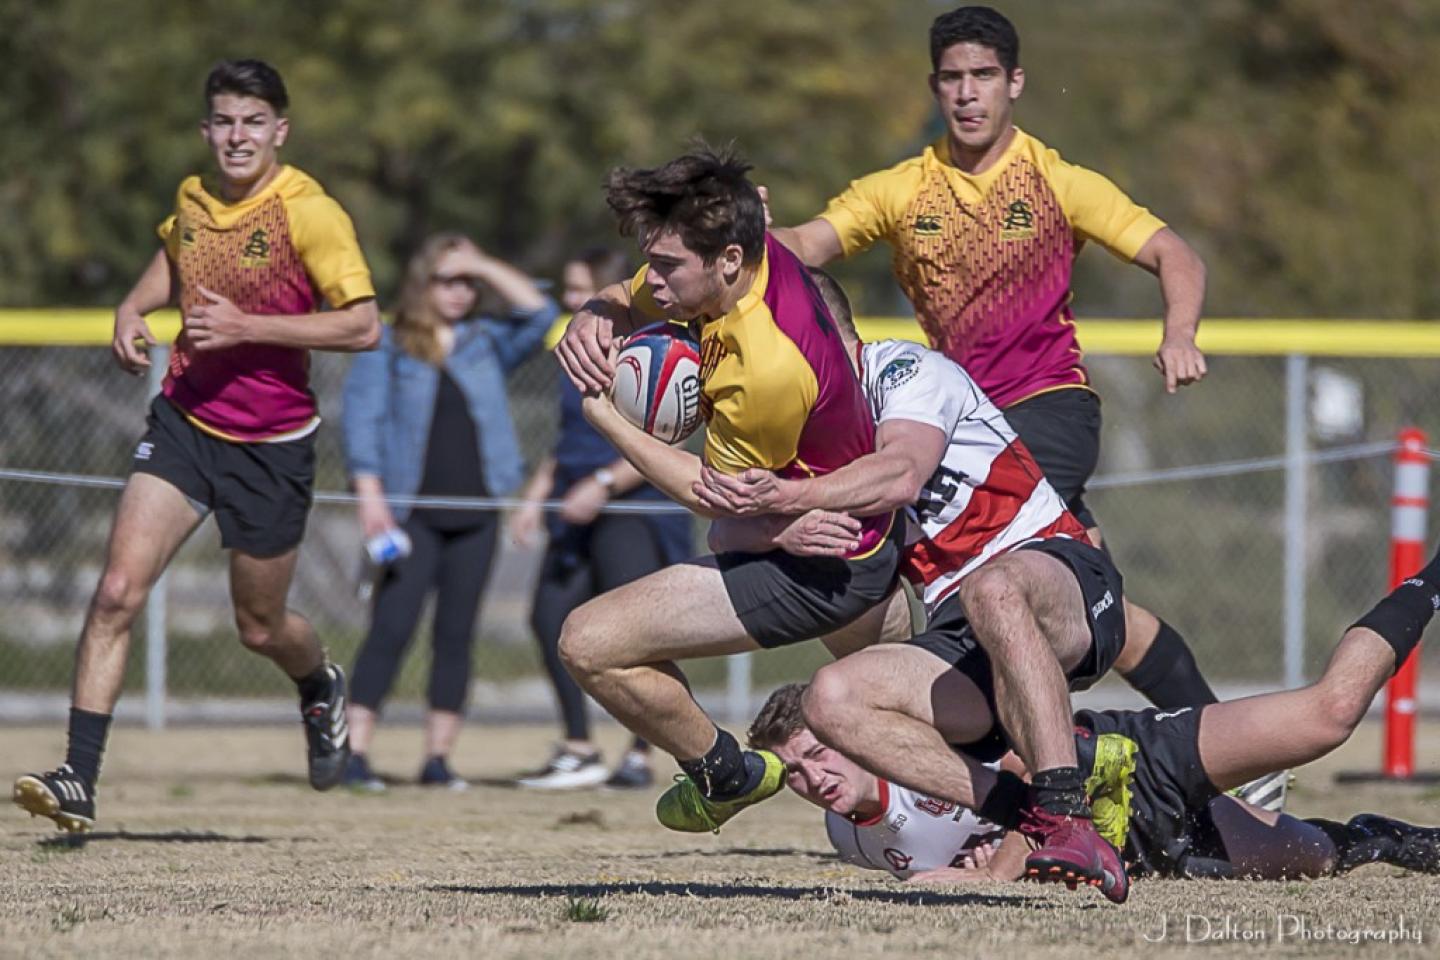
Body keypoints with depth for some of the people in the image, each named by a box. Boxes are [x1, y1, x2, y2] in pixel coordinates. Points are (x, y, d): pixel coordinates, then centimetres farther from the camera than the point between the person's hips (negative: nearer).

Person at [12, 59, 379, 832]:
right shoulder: (193, 196, 3)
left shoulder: (308, 213, -15)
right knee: (118, 590, -14)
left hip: (271, 443, -4)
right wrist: (133, 308, 7)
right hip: (183, 422, 4)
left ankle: (321, 688, 48)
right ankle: (79, 781, -15)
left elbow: (362, 326, -20)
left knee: (260, 628, 11)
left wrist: (246, 327, -25)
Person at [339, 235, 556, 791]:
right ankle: (354, 753, -12)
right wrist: (370, 495, -12)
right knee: (392, 626, -11)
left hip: (475, 513, 4)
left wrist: (485, 267, 1)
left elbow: (539, 313, 5)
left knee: (456, 634, 4)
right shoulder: (388, 348, 4)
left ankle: (438, 757, 8)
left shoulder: (487, 343, 14)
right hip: (413, 513, -4)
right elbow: (363, 418, -2)